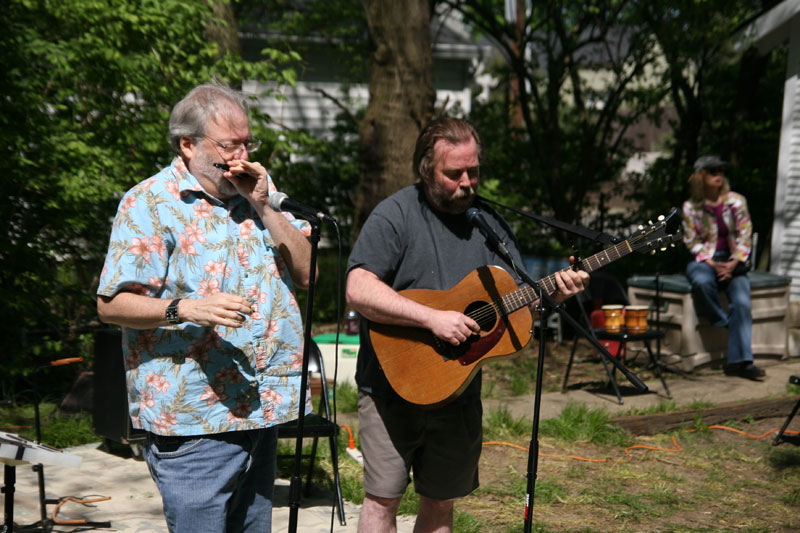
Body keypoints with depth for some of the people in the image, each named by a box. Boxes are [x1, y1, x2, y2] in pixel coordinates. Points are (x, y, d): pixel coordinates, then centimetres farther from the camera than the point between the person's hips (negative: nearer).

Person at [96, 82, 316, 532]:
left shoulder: (259, 191, 13)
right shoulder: (151, 203, -7)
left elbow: (306, 273, 6)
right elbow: (112, 304, -10)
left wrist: (263, 206, -6)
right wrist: (185, 308, -27)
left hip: (263, 408, 6)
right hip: (193, 417, -6)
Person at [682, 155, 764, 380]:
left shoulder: (736, 201, 4)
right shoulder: (691, 207, 2)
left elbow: (745, 236, 1)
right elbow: (692, 241, 0)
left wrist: (732, 264, -12)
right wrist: (713, 265, -14)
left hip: (733, 261, 1)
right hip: (704, 261, -1)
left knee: (741, 301, -24)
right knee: (702, 282, -38)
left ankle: (740, 361, -27)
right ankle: (724, 323, -13)